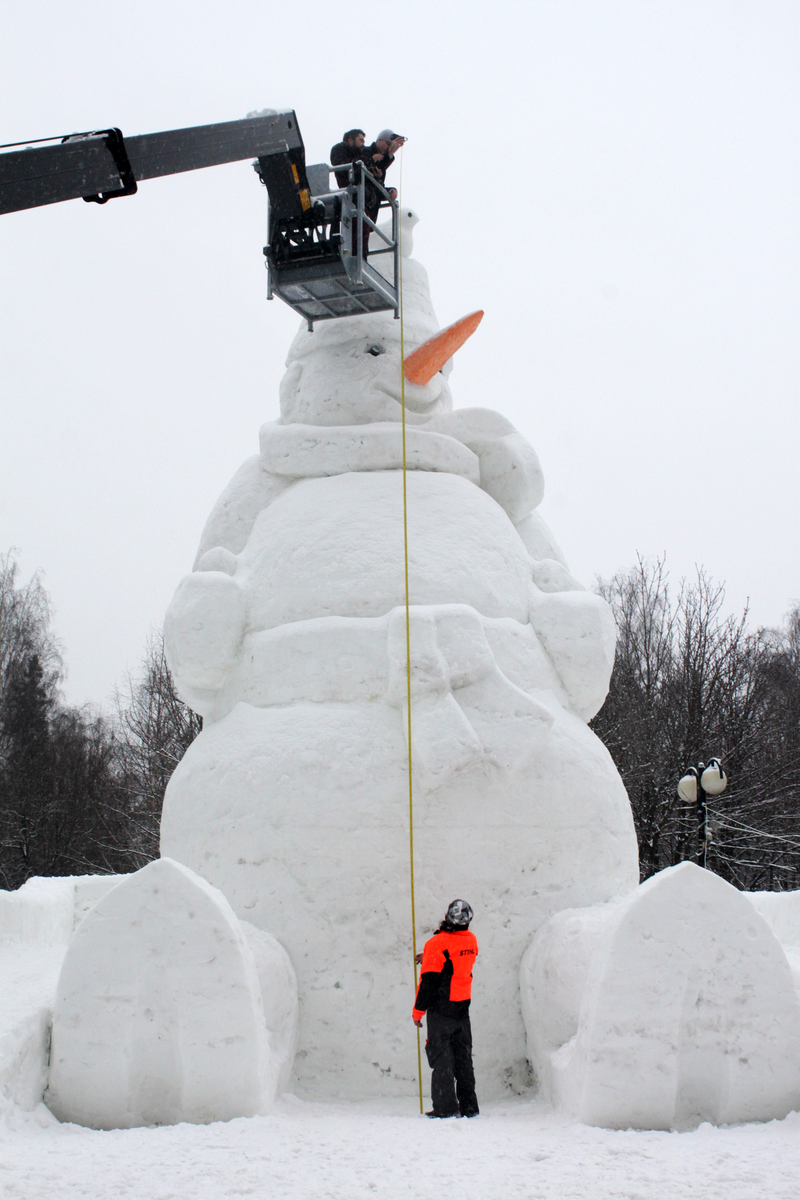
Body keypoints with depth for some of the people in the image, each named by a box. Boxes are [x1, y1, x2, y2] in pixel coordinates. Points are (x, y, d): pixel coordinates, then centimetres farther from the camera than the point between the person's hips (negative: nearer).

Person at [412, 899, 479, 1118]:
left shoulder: (437, 944, -19)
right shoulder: (471, 940, 0)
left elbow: (428, 982, -17)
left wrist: (418, 1011, -8)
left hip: (441, 1010, -6)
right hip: (463, 1008, 6)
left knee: (441, 1058, 1)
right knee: (463, 1057, 13)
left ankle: (445, 1106, -2)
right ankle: (468, 1106, 16)